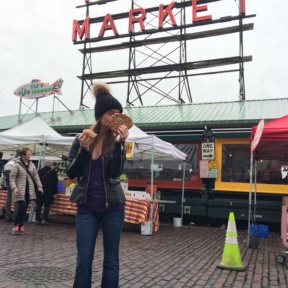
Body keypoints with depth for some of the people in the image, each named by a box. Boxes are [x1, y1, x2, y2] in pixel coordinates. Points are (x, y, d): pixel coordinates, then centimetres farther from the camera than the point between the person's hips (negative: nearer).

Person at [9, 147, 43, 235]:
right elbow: (12, 177, -9)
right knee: (22, 207, -14)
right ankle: (16, 225, 1)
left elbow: (35, 176, 10)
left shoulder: (32, 165, 8)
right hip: (20, 190, -5)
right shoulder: (17, 165, -8)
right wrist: (14, 188, -21)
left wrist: (39, 186, 0)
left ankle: (21, 226, 18)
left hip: (29, 190, 5)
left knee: (24, 209, 7)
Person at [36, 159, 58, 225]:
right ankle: (44, 220, -3)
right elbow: (55, 183, 0)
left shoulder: (40, 171, 3)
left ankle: (37, 220, 10)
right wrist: (55, 191, 8)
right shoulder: (53, 172, -2)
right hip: (49, 192, -2)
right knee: (47, 206, 3)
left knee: (39, 205, 8)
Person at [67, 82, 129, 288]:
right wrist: (83, 150, -14)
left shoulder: (117, 139, -2)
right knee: (84, 261, 4)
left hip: (113, 206, -1)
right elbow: (71, 173, 0)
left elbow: (116, 172, -14)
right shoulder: (82, 138, 1)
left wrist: (120, 143, -23)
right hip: (87, 207, 1)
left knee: (111, 260, 8)